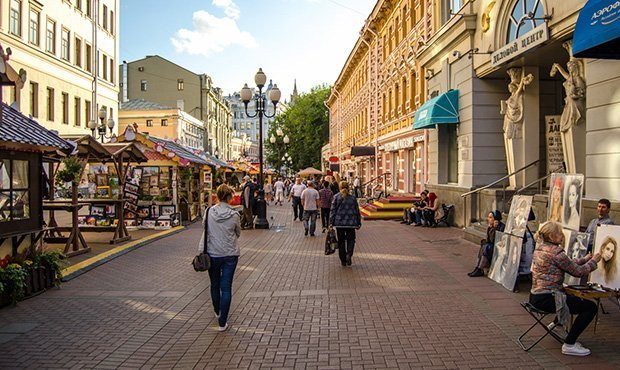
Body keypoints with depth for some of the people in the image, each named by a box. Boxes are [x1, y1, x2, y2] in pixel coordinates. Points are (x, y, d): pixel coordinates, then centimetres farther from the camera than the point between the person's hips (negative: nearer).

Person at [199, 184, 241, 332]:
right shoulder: (234, 215, -11)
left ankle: (217, 312, 43)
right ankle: (222, 322, 4)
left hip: (212, 254, 2)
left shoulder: (209, 212, -10)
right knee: (226, 288, 4)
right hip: (230, 255, -2)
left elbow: (205, 232, -2)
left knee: (215, 285, 21)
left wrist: (201, 251, 9)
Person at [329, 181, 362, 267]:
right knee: (351, 239, 13)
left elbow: (333, 211, -4)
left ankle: (343, 260, 13)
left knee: (341, 241, 10)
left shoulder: (336, 197, -2)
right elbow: (357, 211, 7)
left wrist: (331, 223, -1)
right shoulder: (353, 198, 3)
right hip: (351, 223, 0)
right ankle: (349, 254, -12)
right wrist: (358, 223, 15)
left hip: (339, 223, 0)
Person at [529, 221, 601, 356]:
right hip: (546, 299, -10)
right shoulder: (555, 252, -17)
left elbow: (568, 265, 20)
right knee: (591, 307, -6)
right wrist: (594, 261, 6)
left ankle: (555, 324, 38)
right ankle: (569, 345, -4)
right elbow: (578, 271, -9)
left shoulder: (540, 248, 11)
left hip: (536, 296, 10)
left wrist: (585, 259, 19)